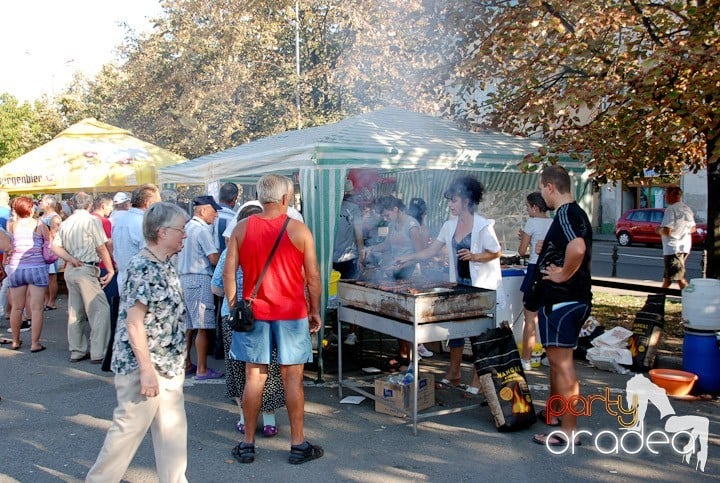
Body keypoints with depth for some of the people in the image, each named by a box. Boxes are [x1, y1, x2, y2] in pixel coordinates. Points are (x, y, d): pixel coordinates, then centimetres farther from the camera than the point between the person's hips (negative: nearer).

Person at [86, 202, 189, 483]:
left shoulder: (165, 265, 8)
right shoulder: (144, 268, -19)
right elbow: (134, 323, -21)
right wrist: (147, 370, -21)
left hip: (168, 365, 9)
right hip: (143, 366, -9)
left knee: (172, 430, 13)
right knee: (130, 428, 5)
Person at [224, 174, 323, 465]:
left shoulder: (241, 229, 0)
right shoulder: (299, 230, -5)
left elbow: (228, 272, 0)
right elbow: (313, 277, -3)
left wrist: (233, 307, 9)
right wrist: (315, 311, 8)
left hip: (254, 313, 2)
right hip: (291, 313, -2)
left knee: (254, 377, 9)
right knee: (292, 378, 5)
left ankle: (247, 444, 17)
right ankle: (298, 444, 14)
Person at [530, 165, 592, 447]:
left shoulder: (565, 214, -19)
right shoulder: (576, 213, 14)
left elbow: (577, 248, -38)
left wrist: (563, 274, -23)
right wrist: (548, 251, 13)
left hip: (560, 301, -11)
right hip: (574, 298, 11)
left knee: (562, 363, -5)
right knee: (558, 360, 22)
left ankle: (568, 431, 2)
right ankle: (552, 413, 37)